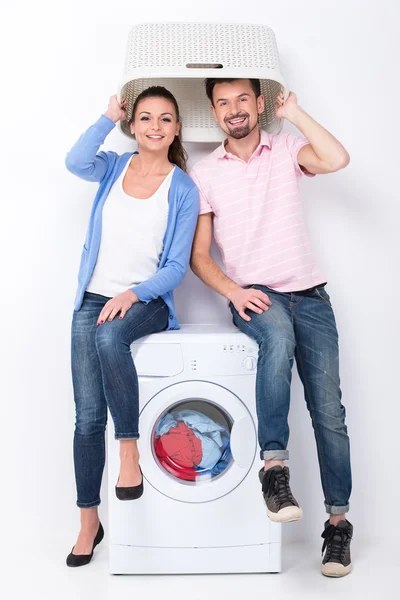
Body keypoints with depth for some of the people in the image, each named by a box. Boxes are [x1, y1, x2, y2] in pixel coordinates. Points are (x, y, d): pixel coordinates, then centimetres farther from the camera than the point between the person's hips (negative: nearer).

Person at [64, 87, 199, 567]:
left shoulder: (183, 190, 2)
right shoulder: (114, 168, 11)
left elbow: (176, 267, -3)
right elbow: (75, 162, -13)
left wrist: (134, 294, -18)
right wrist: (110, 116, -4)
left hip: (147, 301, -2)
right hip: (93, 299, 3)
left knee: (109, 336, -39)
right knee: (88, 416, -1)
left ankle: (130, 450, -25)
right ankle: (89, 522, 13)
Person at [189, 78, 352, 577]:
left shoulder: (287, 149, 8)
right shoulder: (204, 174, 7)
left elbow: (337, 160, -14)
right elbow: (198, 255, 5)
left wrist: (293, 112, -2)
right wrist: (232, 291, -12)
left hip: (308, 293, 1)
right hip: (254, 295, -1)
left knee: (329, 410, -2)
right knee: (279, 337, -38)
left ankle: (338, 520, 11)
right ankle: (274, 466, -32)